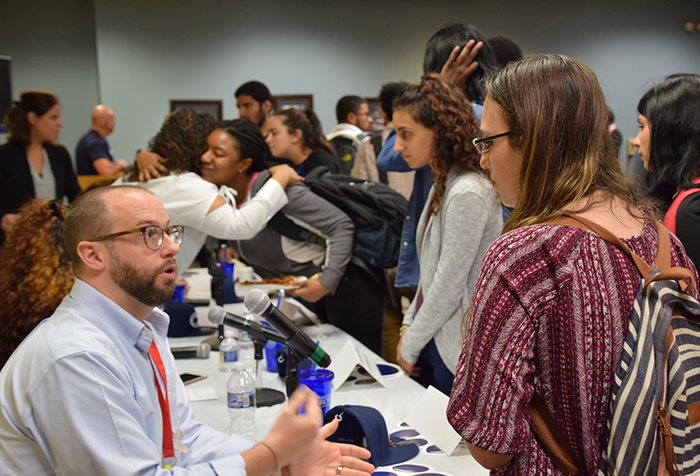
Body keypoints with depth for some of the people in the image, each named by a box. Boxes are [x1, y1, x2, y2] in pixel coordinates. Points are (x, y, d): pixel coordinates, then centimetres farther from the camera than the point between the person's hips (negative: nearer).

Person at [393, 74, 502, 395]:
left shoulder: (468, 194, -22)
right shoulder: (444, 185, 9)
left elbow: (449, 287, -20)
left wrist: (410, 345, -10)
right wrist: (409, 324, 11)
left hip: (456, 352, -9)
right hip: (434, 339, 9)